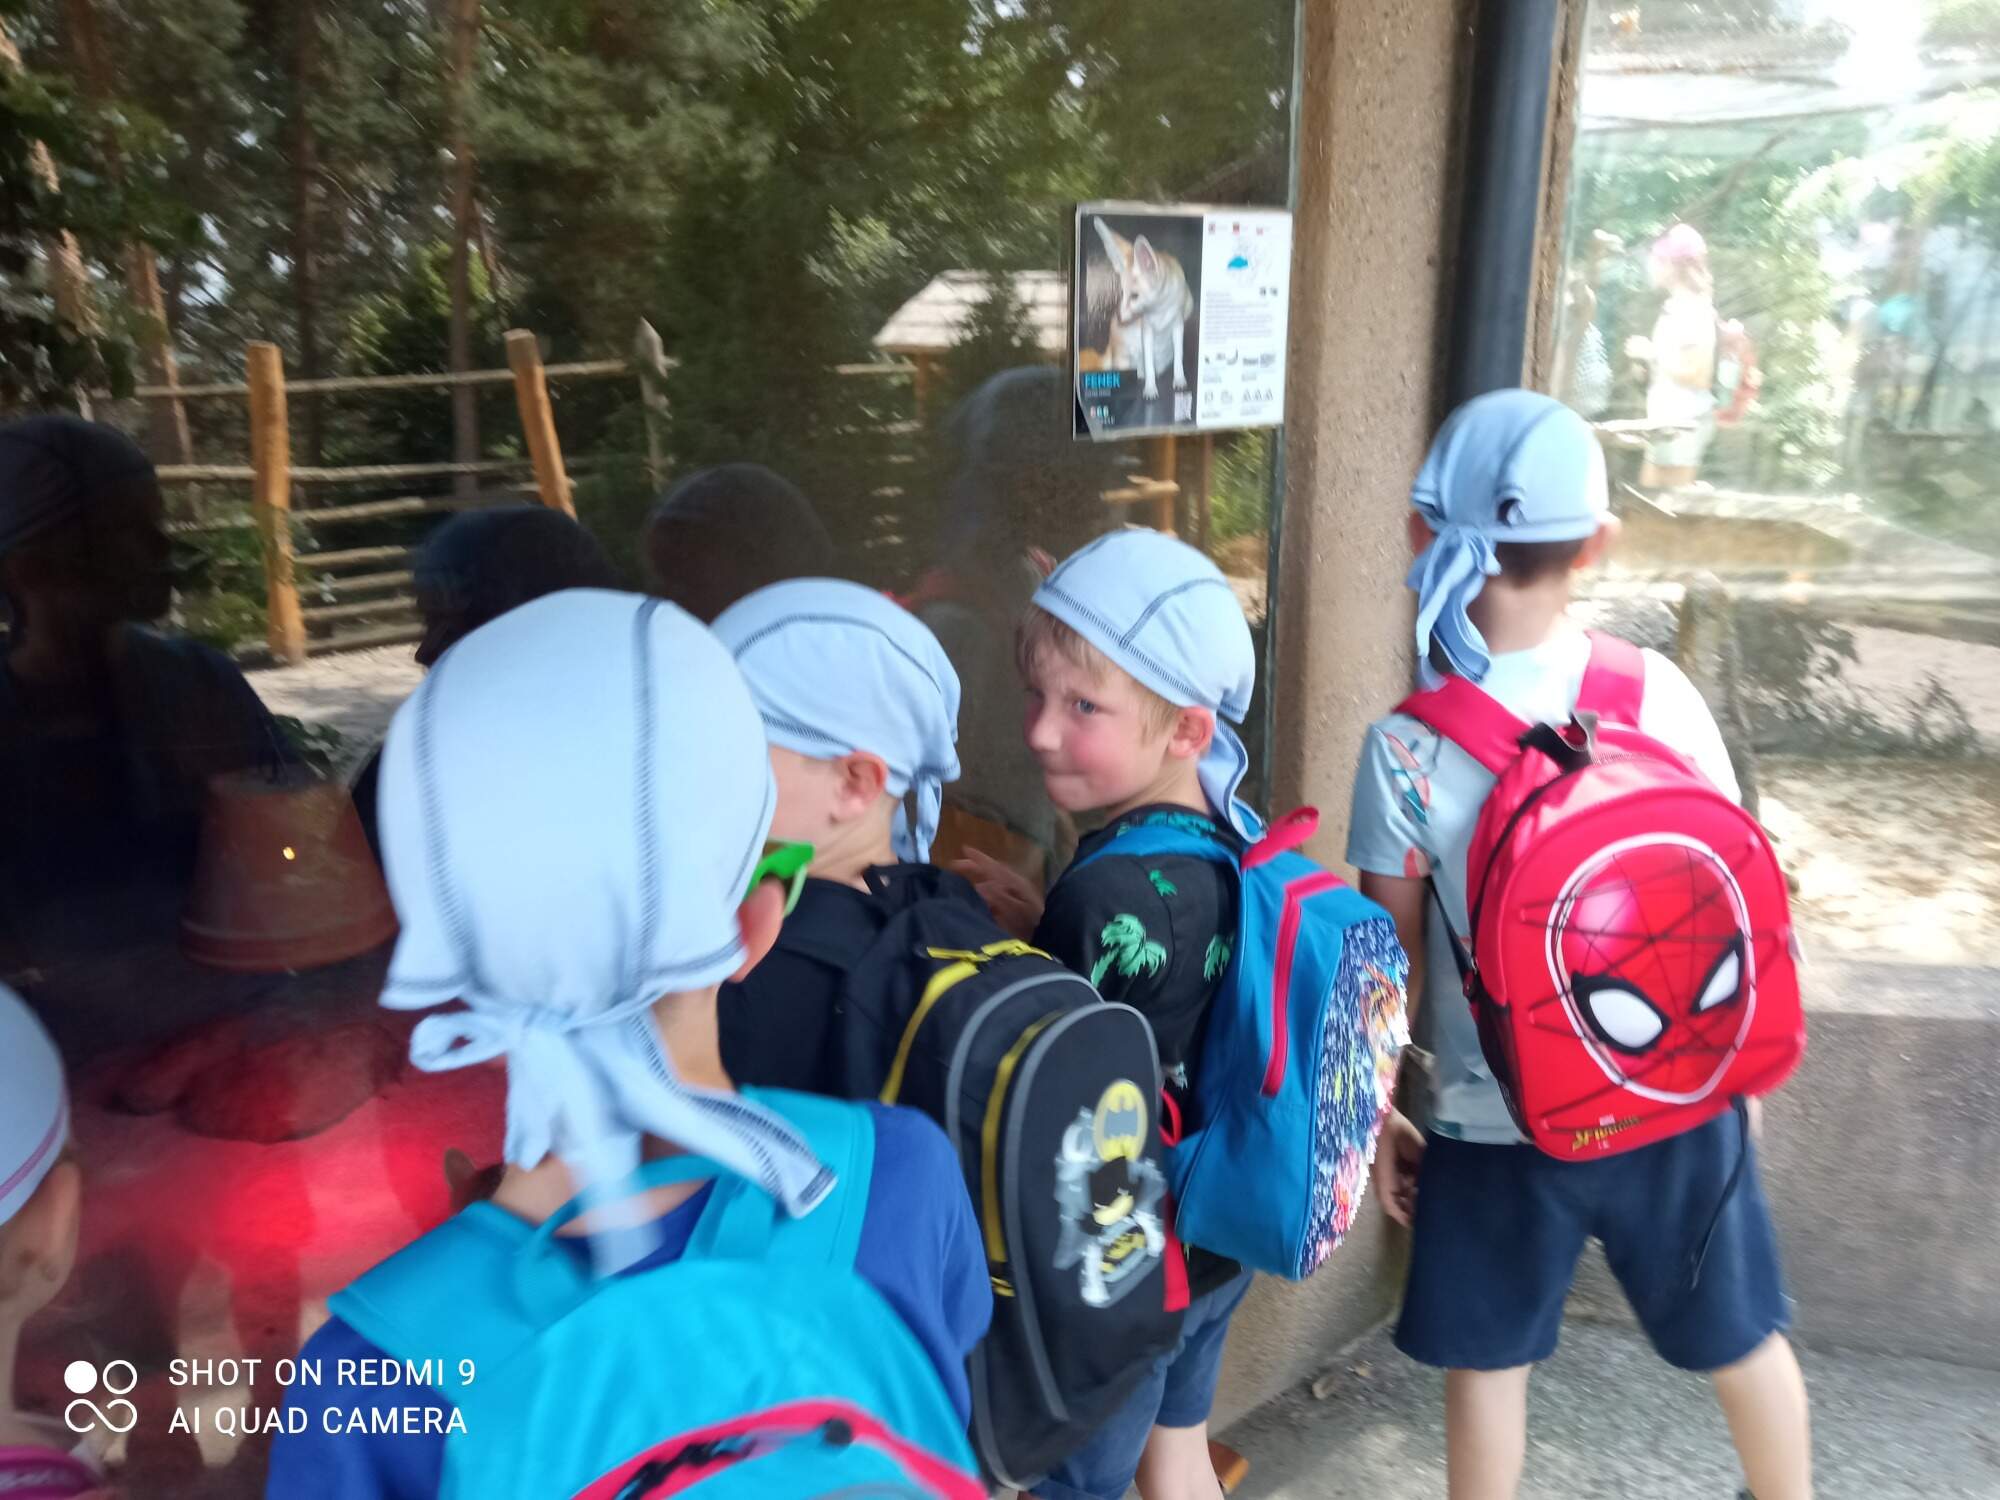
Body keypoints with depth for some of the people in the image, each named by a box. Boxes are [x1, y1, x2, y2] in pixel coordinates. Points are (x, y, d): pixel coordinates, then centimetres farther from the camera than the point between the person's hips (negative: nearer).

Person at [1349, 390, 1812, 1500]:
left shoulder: (1407, 749, -19)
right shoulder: (1658, 690, -11)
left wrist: (1375, 1115, 4)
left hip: (1498, 1120, -3)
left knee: (1487, 1363, 18)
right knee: (1742, 1336, 27)